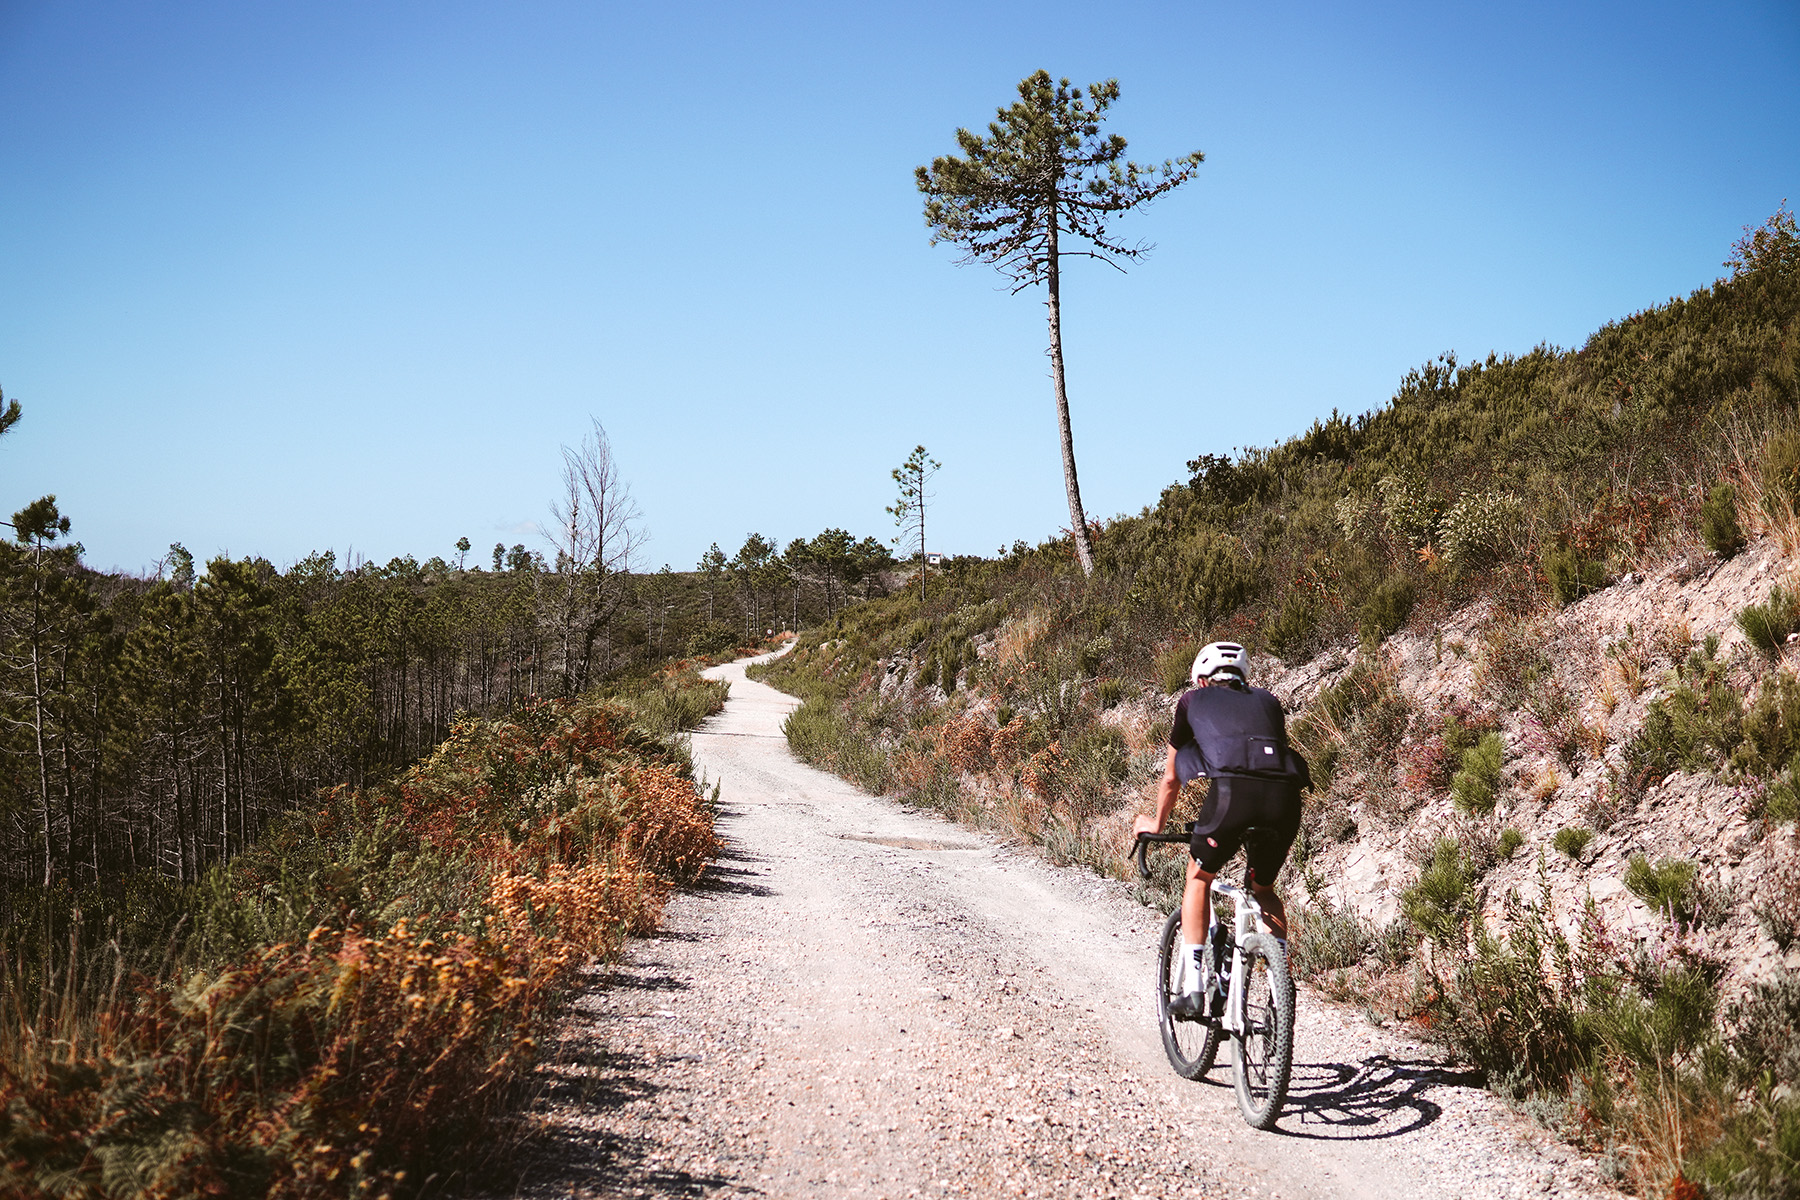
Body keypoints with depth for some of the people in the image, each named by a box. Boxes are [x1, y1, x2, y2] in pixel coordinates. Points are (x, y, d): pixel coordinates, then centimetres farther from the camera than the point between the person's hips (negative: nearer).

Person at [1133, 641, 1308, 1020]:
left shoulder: (1194, 700, 29)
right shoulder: (1266, 701, 35)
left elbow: (1171, 779, 36)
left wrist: (1156, 825, 53)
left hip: (1231, 788, -3)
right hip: (1285, 792, 3)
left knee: (1199, 877, 22)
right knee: (1263, 889, 27)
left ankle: (1191, 987, 14)